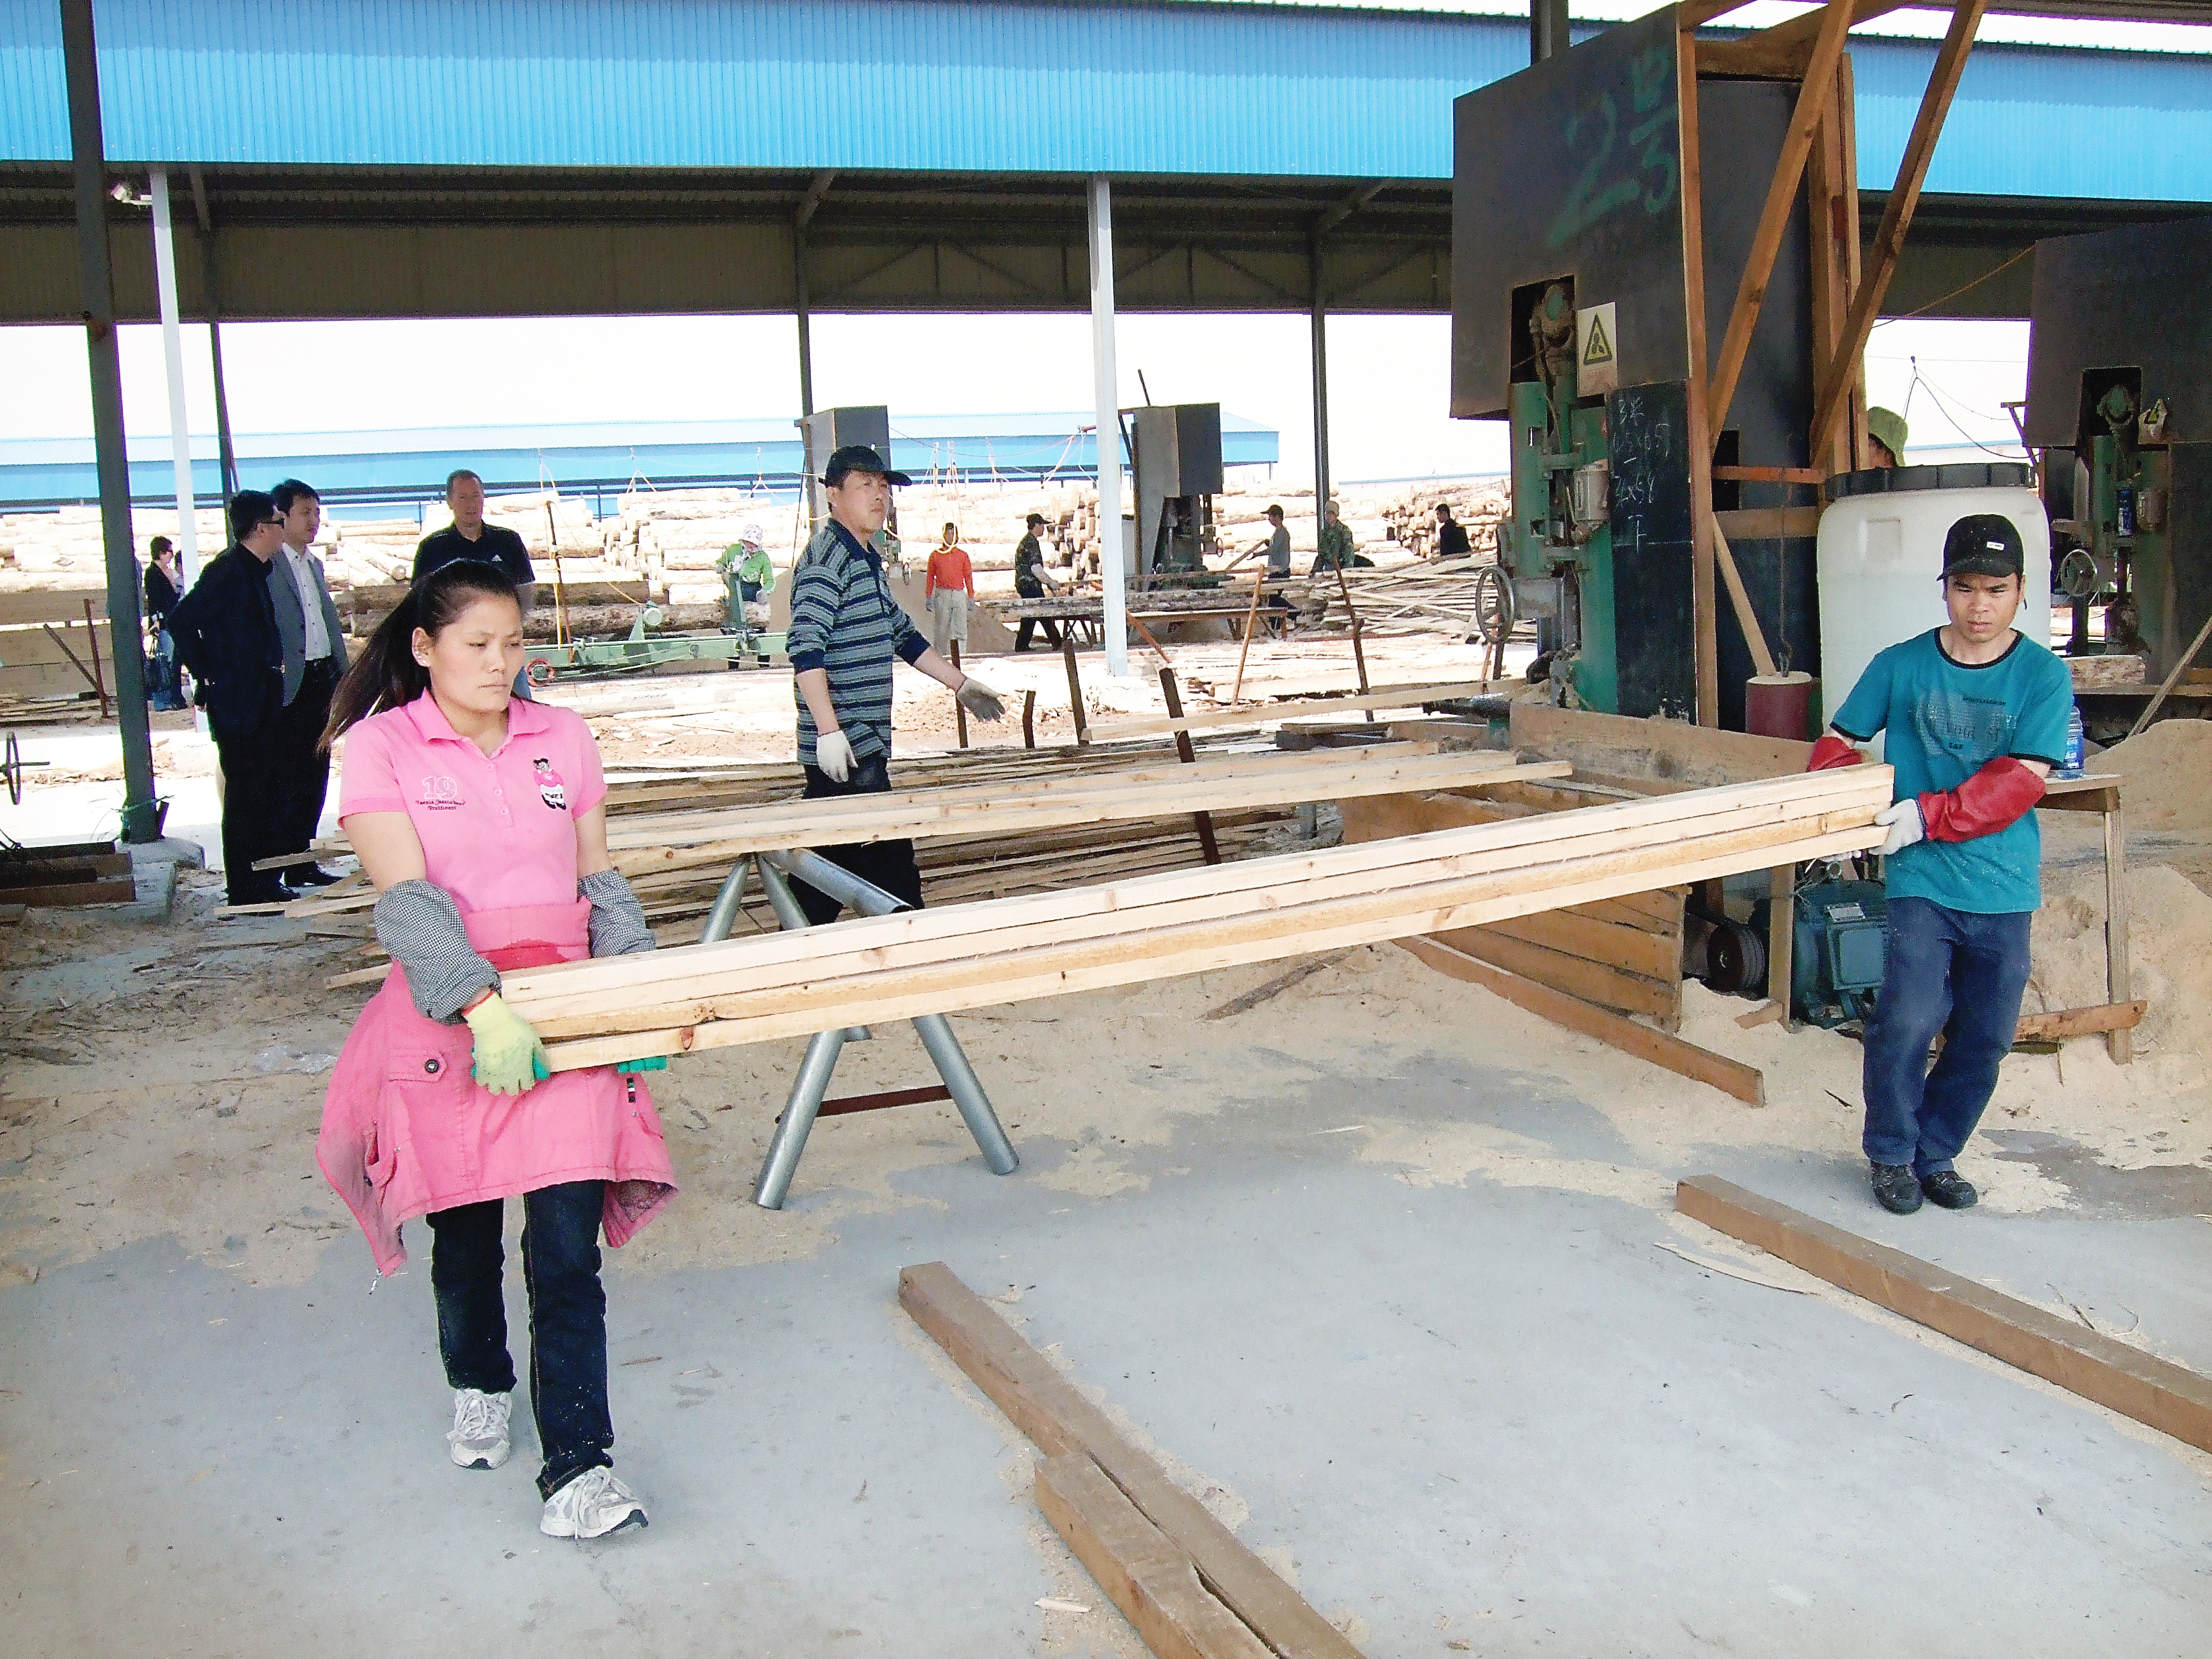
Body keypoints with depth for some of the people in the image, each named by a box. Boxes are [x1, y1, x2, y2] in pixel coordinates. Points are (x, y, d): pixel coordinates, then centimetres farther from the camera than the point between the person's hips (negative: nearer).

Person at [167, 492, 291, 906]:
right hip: (235, 701, -9)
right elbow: (180, 622, -18)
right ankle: (244, 891, 4)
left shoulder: (257, 571, 13)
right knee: (244, 794, -3)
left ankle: (267, 881, 19)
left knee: (270, 790, 11)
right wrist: (208, 677, -14)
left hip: (263, 698, 9)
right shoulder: (227, 570, -13)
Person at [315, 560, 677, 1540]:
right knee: (465, 1231, 15)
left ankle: (579, 1467, -1)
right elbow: (408, 899, -15)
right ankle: (479, 1388, 44)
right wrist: (485, 1006, -27)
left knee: (567, 1245, -7)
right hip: (447, 1020, -1)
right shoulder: (379, 746, -4)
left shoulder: (562, 737, 7)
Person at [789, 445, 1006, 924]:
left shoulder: (866, 560, 20)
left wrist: (961, 684, 31)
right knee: (891, 865, -6)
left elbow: (902, 633, 30)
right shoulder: (827, 555, -12)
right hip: (845, 747, -10)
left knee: (827, 862, 13)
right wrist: (829, 730, -27)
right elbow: (805, 646, -22)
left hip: (861, 745, 10)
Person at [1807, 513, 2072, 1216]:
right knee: (1907, 1022, -12)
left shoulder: (2044, 676, -1)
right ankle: (1891, 1154, 10)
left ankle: (1936, 1154, 28)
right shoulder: (1899, 666, 1)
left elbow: (2021, 782, -10)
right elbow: (1841, 743, 11)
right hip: (1921, 880, -1)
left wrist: (1931, 814, -20)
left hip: (2004, 888, 1)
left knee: (1984, 1037, 8)